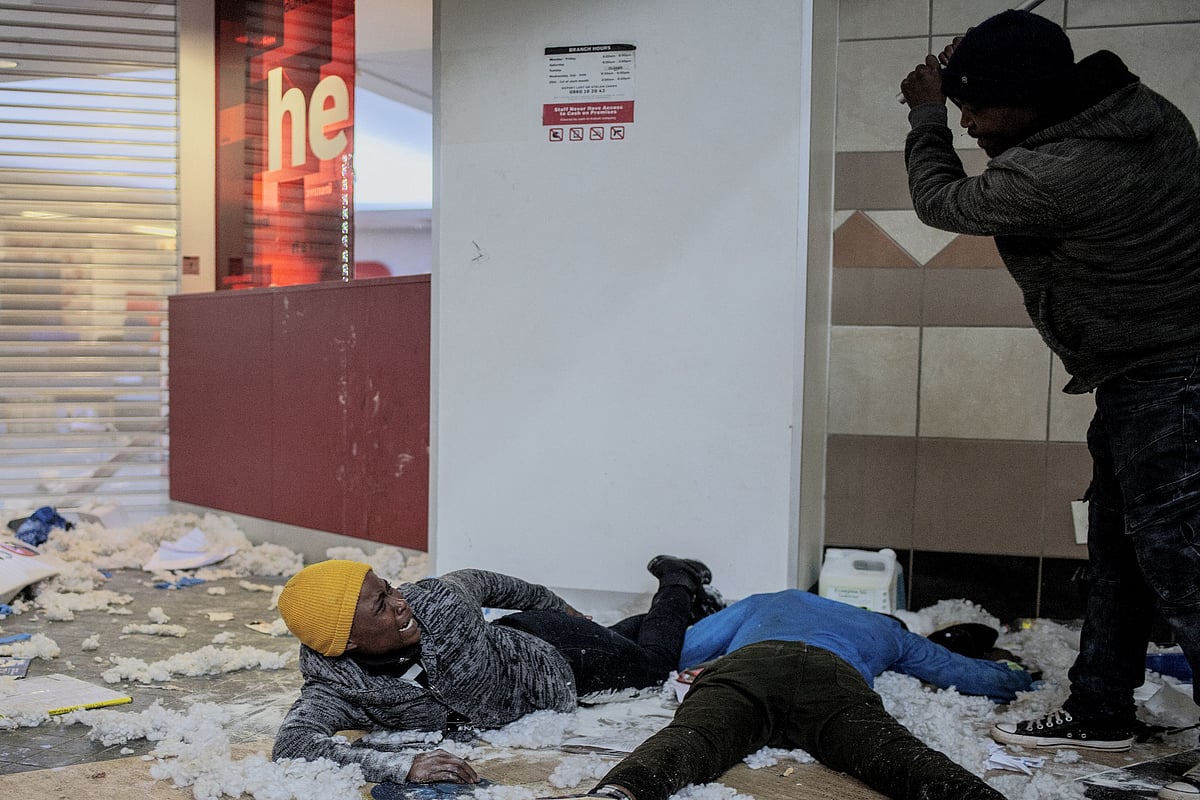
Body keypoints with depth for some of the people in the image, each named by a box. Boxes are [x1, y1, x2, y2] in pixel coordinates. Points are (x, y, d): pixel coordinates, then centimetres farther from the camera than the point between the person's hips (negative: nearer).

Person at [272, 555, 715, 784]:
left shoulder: (437, 600, -36)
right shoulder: (335, 689, -38)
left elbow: (479, 581, -14)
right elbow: (291, 742, -57)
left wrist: (556, 604, 4)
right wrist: (402, 765, -68)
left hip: (545, 647, -2)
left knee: (653, 659, 26)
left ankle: (677, 584, 54)